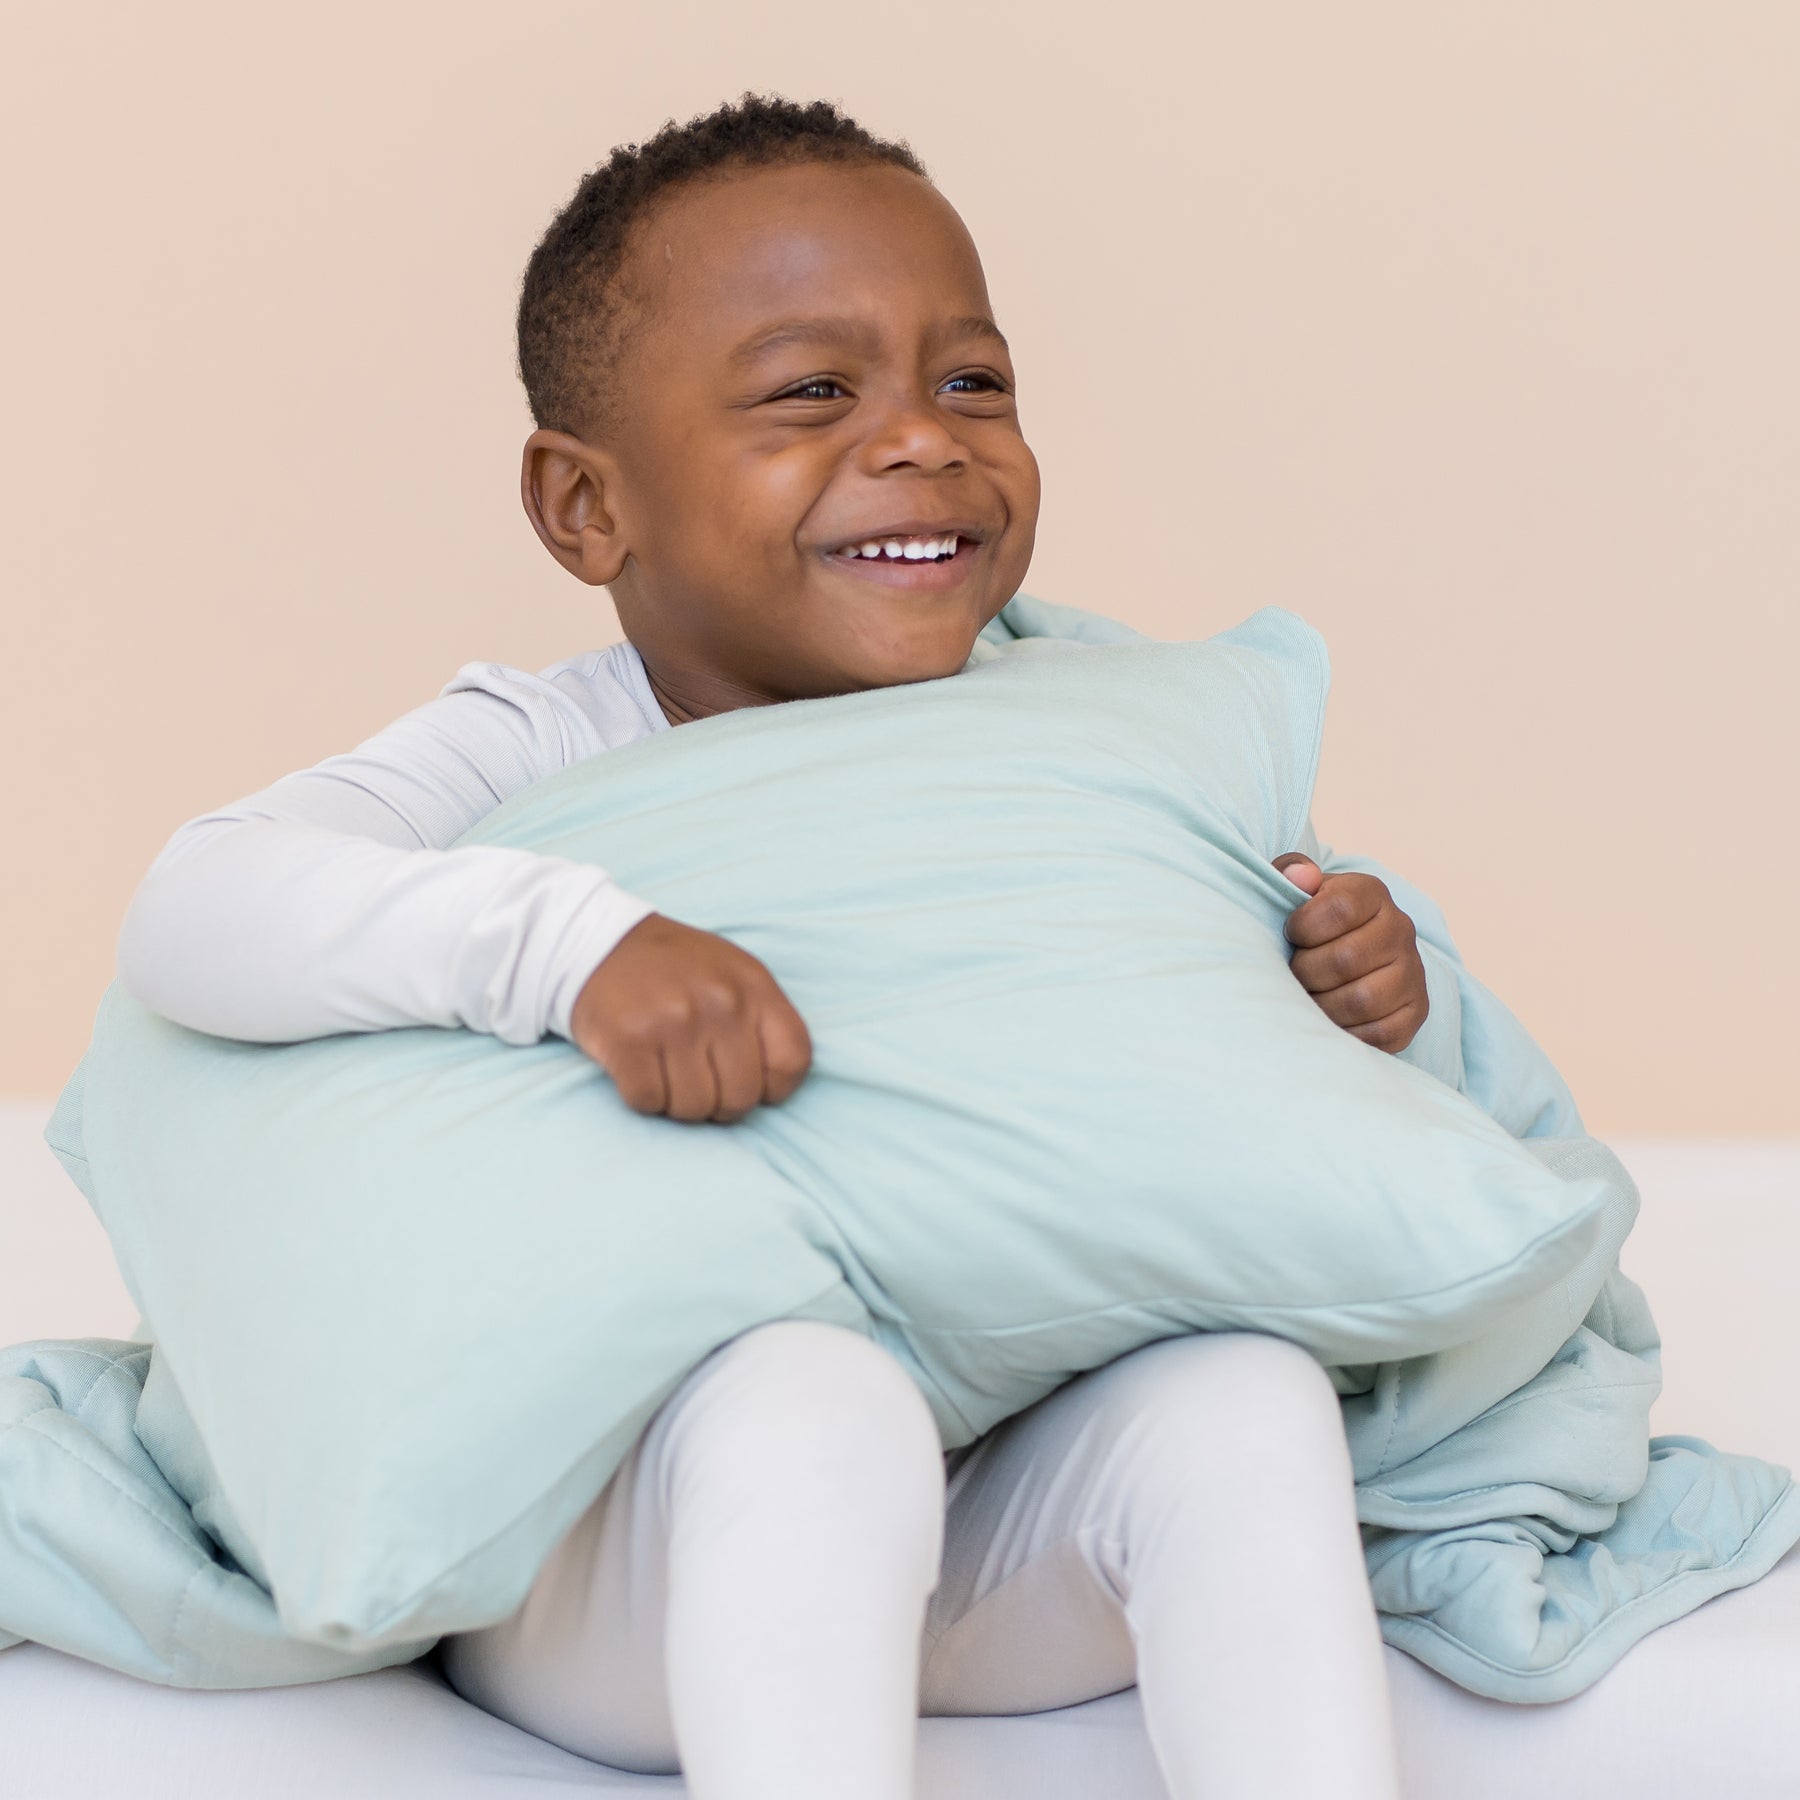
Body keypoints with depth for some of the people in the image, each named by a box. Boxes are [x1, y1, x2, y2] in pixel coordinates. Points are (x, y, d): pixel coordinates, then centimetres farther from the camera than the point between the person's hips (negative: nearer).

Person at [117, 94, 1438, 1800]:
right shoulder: (534, 753, -11)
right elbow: (190, 917, -28)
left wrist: (1347, 994, -6)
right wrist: (568, 938, -41)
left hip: (979, 1547, 4)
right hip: (604, 1564, -4)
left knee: (1244, 1389, -23)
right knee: (804, 1394, -36)